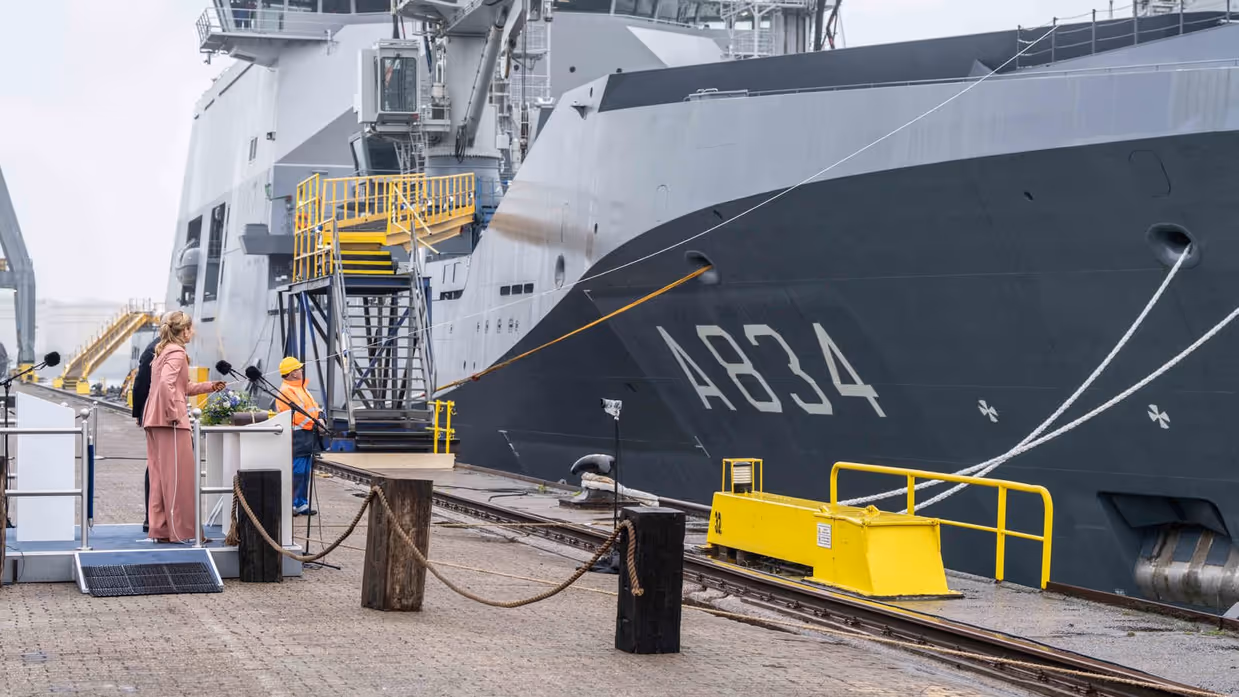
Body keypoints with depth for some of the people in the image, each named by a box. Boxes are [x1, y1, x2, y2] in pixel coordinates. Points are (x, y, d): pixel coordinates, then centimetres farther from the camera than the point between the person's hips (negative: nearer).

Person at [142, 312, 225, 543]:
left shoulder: (163, 352, 20)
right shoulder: (177, 353, -9)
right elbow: (166, 384, -24)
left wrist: (209, 387, 28)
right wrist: (174, 414, -21)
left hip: (154, 421, 10)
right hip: (171, 422, -10)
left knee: (161, 476, 10)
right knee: (180, 478, -6)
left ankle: (161, 530, 12)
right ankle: (183, 531, -4)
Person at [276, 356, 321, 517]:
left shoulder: (302, 389, 21)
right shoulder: (286, 392, -13)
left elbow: (313, 407, 23)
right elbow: (296, 415, -19)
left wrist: (319, 414, 3)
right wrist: (313, 423, -16)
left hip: (309, 436, 10)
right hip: (298, 436, -10)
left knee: (305, 472, 12)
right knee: (296, 472, -11)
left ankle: (302, 504, 18)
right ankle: (290, 504, -7)